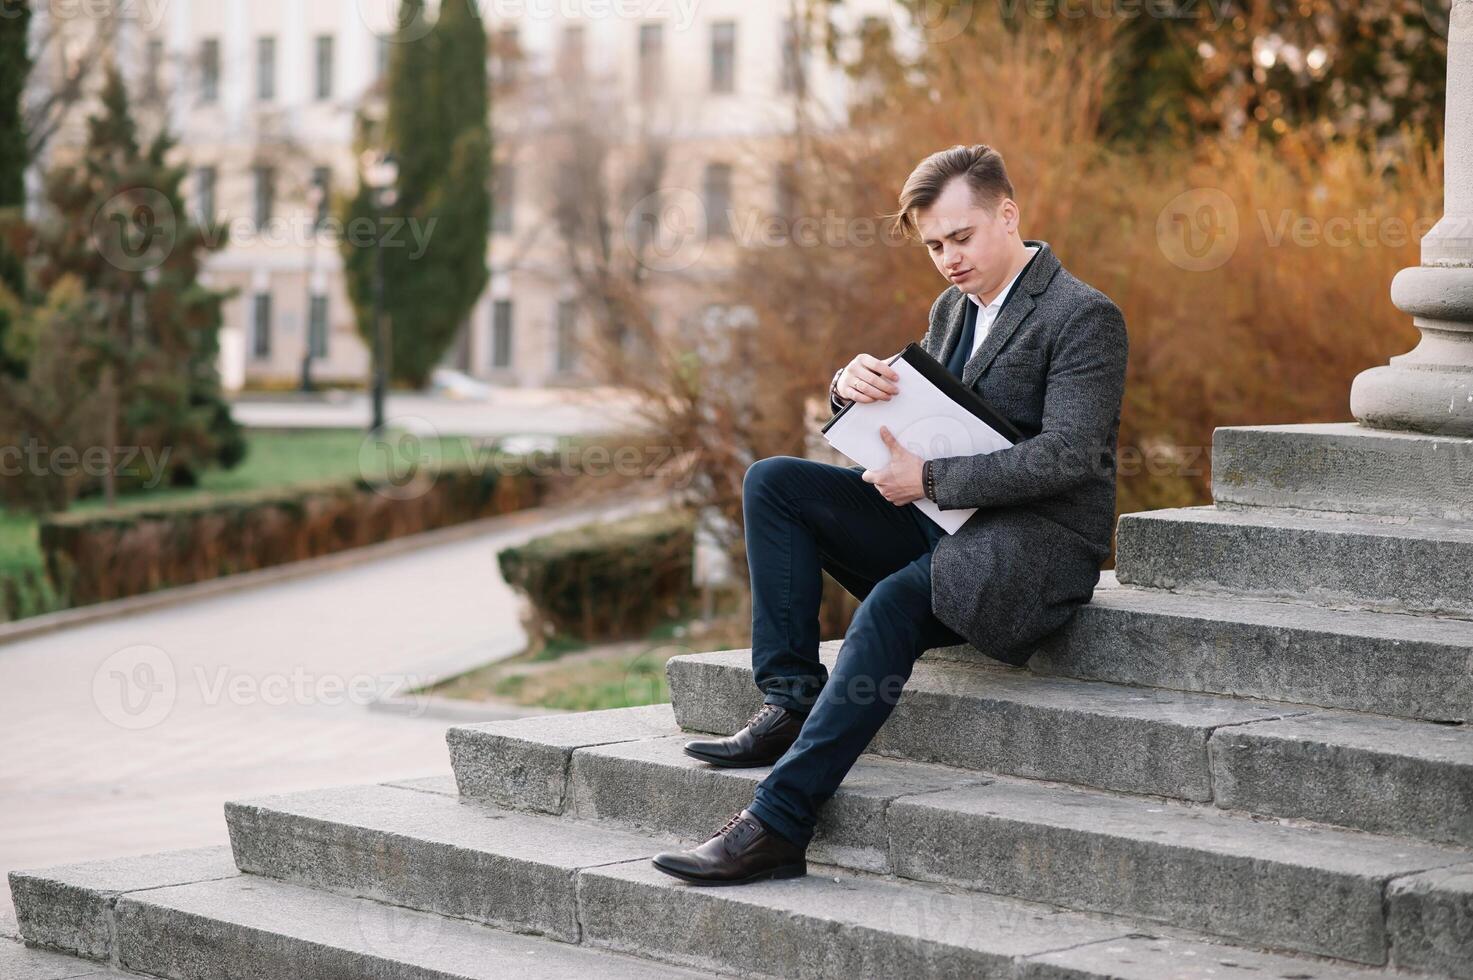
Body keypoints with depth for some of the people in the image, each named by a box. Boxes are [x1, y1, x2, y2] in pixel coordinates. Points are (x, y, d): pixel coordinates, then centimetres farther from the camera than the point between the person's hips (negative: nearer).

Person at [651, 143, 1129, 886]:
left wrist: (929, 479, -21)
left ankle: (777, 824, -38)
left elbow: (1067, 456, -20)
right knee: (771, 482, -6)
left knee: (894, 602, -35)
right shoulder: (952, 310, 16)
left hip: (1038, 548, -8)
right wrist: (853, 385, -6)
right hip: (942, 526, 8)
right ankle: (791, 702, -13)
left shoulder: (1084, 317, -9)